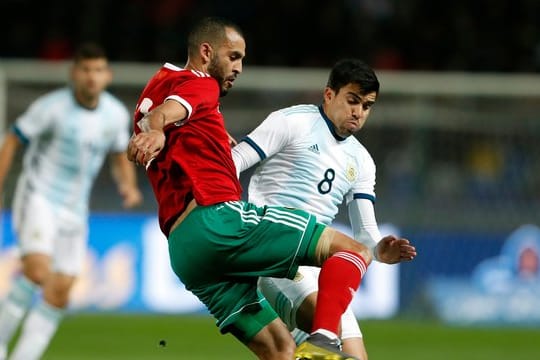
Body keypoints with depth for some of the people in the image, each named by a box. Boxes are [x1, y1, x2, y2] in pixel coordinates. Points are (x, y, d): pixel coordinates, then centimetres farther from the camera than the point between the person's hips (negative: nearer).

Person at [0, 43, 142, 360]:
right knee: (37, 271, -27)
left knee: (60, 294, 0)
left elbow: (121, 156, 17)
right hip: (37, 198, -5)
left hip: (74, 209, 5)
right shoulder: (52, 106, -14)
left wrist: (129, 186, -4)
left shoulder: (117, 114, 0)